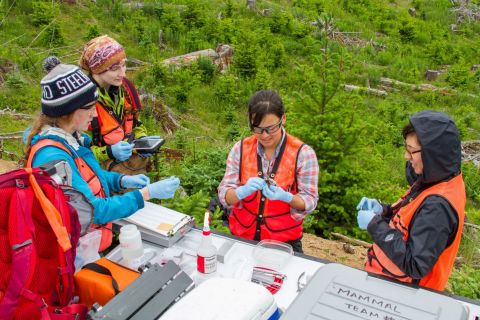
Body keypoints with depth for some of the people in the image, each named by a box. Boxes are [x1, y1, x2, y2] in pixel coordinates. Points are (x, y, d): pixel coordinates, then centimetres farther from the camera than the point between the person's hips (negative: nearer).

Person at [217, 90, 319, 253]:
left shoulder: (303, 153, -9)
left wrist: (286, 197, -26)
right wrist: (243, 191, -25)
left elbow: (310, 201, -7)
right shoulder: (240, 149, -2)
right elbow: (224, 195, -4)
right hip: (241, 237, 2)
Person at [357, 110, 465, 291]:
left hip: (396, 289, -8)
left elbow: (414, 266, -30)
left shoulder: (438, 205, -31)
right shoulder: (441, 181, -2)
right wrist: (383, 211, -5)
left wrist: (375, 224, -25)